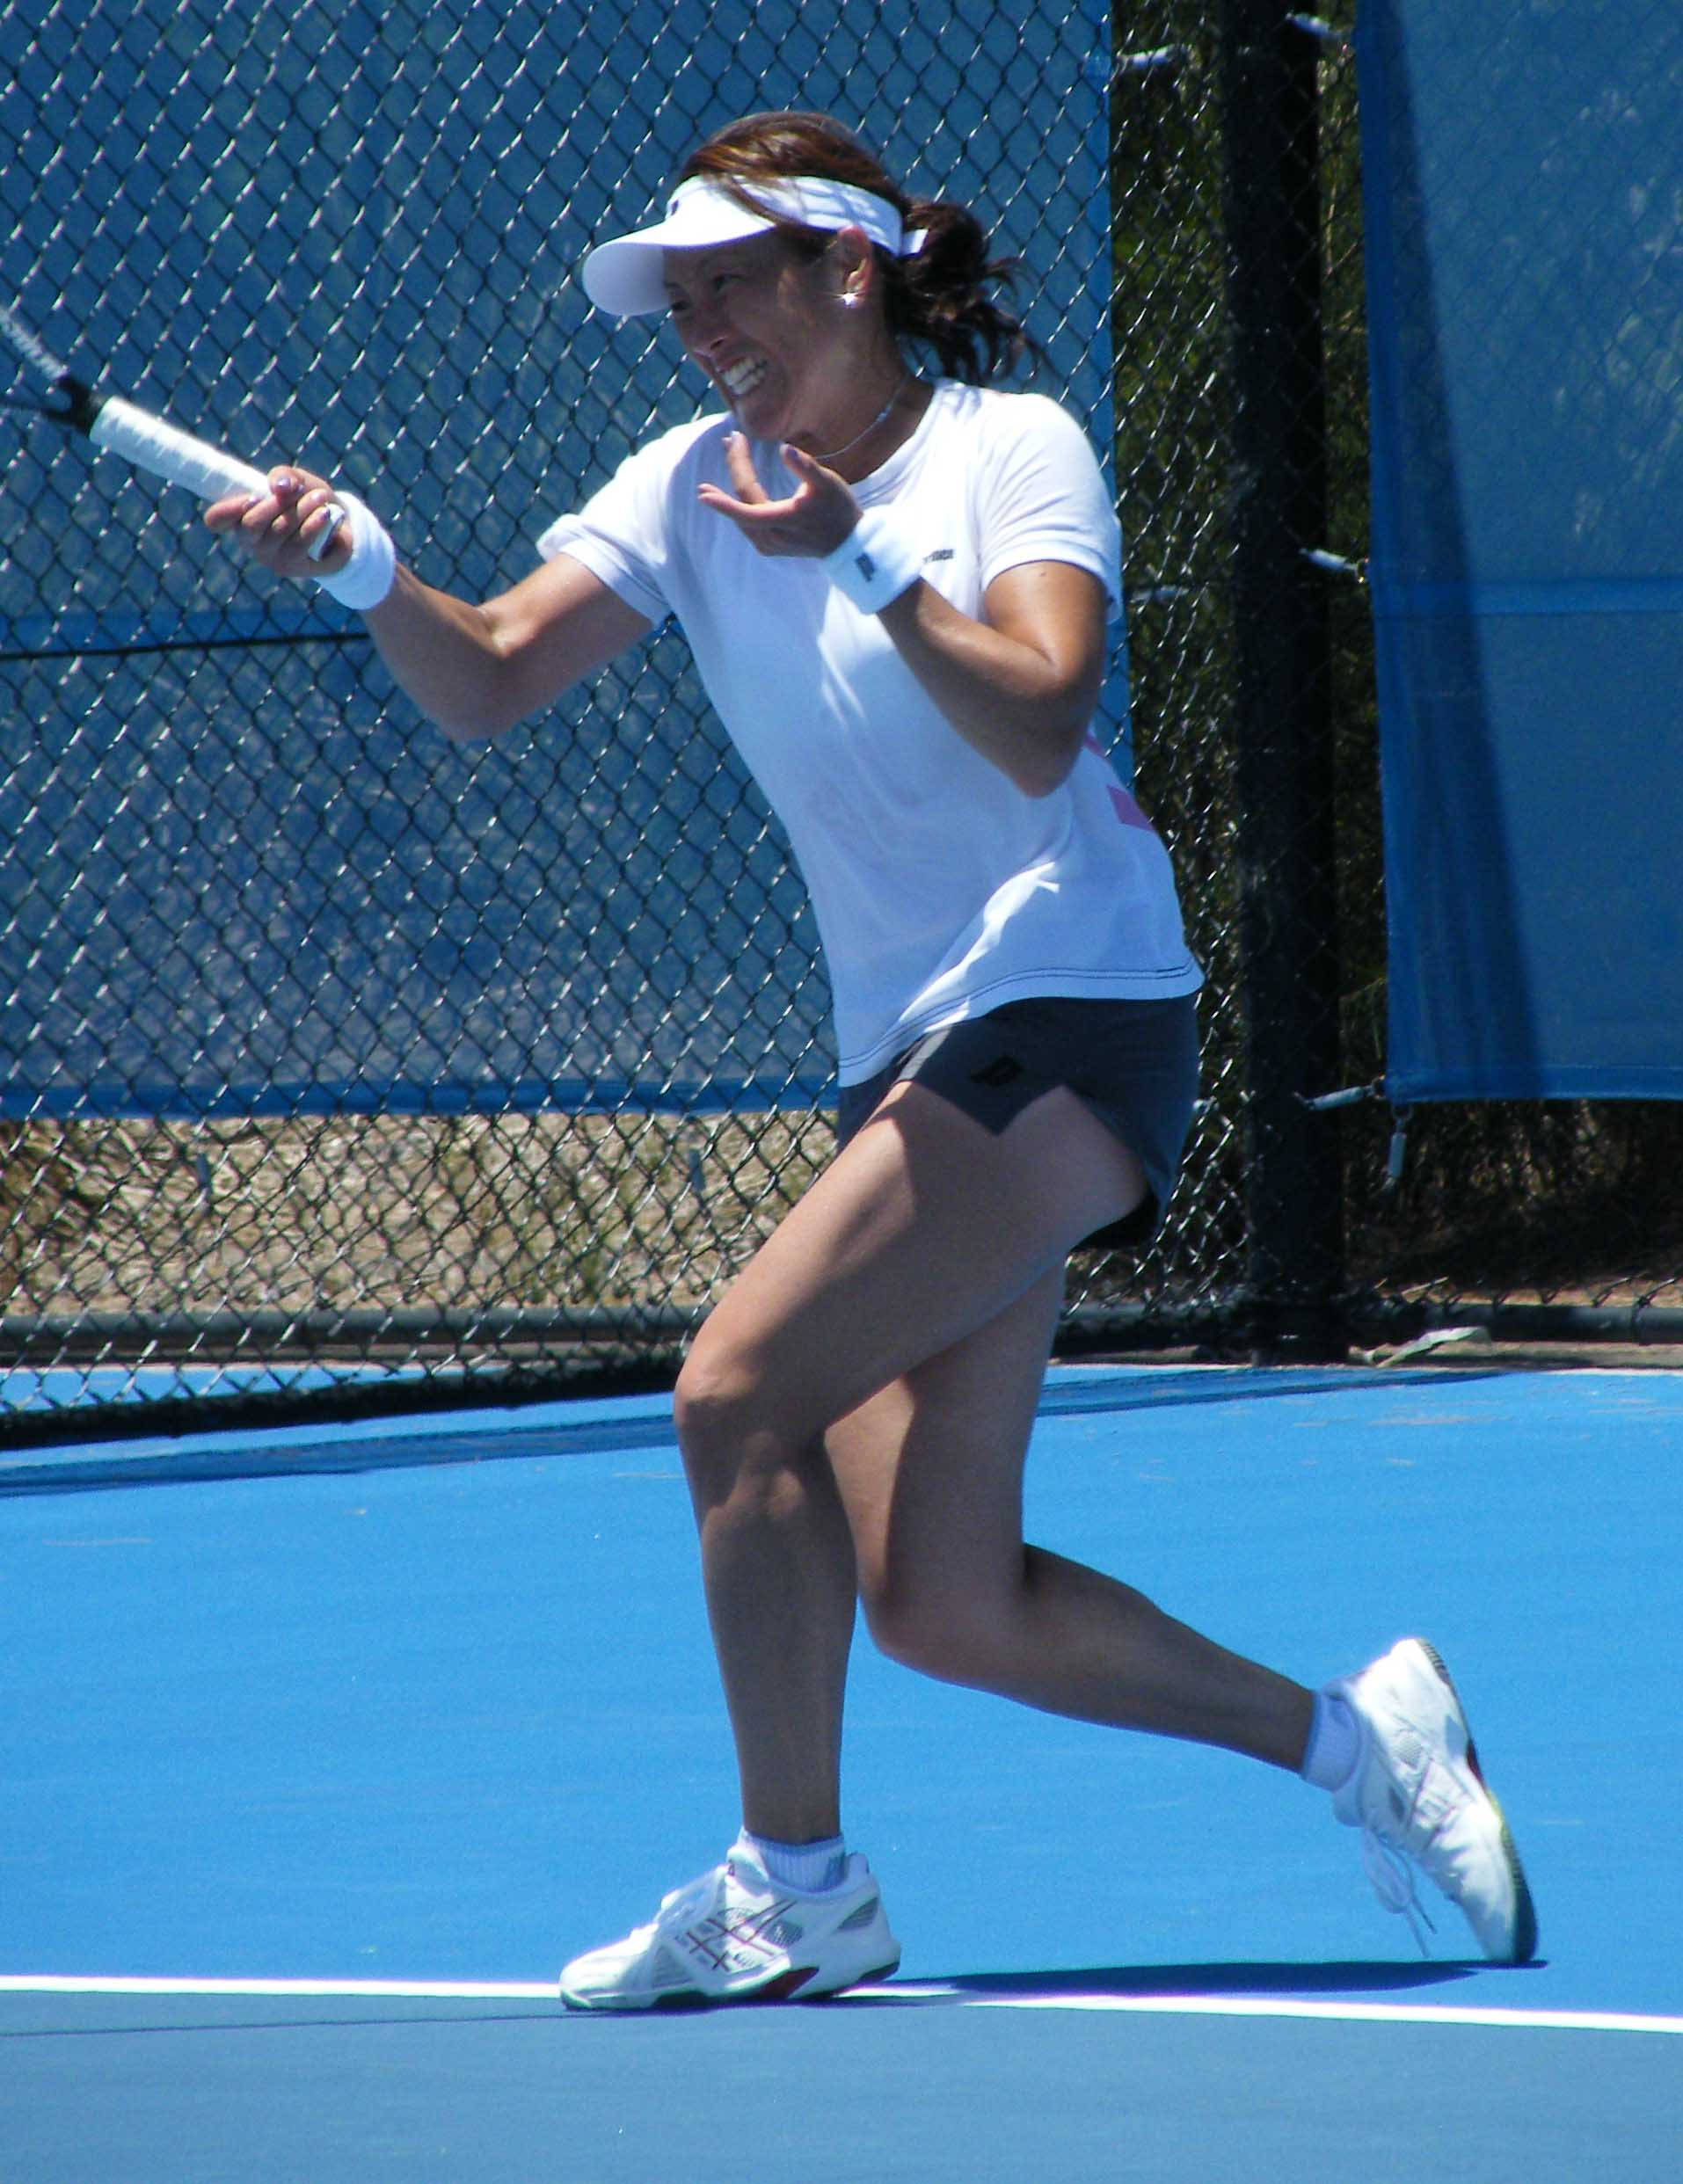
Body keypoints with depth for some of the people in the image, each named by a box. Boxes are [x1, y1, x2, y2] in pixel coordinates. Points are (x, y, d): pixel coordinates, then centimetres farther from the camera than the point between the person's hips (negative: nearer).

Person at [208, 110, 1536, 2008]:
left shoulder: (1013, 448, -6)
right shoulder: (696, 487, 9)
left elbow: (1040, 731, -20)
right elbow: (485, 683, -3)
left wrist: (865, 558, -28)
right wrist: (363, 571, -21)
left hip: (1065, 1016, -7)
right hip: (910, 1062, 7)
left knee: (739, 1389, -20)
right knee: (938, 1609, 1)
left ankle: (793, 1886, -9)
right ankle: (1356, 1738, 17)